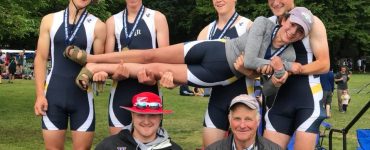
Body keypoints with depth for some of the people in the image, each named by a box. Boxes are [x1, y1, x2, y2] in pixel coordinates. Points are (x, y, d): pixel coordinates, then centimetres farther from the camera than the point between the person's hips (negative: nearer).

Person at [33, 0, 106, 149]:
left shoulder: (97, 25, -1)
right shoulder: (49, 20, 4)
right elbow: (41, 58, 4)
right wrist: (40, 95, -3)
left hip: (82, 96, -1)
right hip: (53, 94, 1)